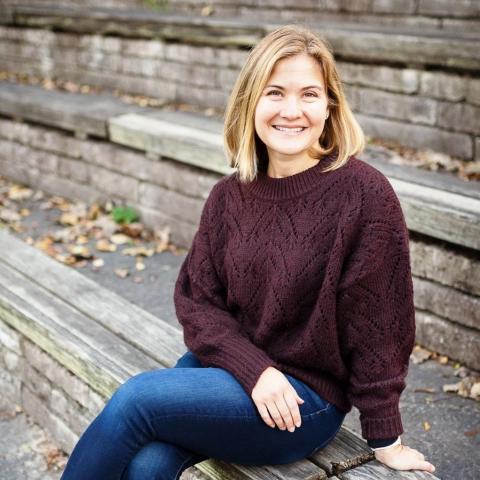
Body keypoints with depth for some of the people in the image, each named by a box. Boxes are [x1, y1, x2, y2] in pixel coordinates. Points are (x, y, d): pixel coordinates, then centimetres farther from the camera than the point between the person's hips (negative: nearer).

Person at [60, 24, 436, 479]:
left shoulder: (363, 193, -15)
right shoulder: (229, 197, 0)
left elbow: (376, 320, -11)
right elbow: (195, 299, 1)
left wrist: (386, 439, -5)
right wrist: (255, 369, -16)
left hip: (305, 399, -4)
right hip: (229, 366, 4)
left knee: (135, 399, -21)